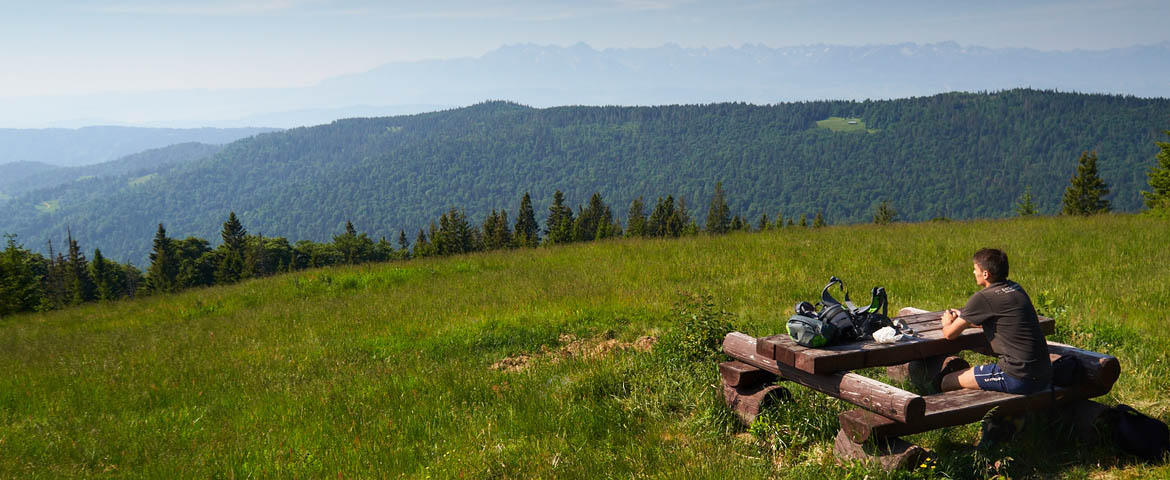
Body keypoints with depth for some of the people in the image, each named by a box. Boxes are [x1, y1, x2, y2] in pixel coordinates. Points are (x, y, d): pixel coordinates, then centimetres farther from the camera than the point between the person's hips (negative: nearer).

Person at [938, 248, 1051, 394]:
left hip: (1019, 378, -8)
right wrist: (962, 318, 33)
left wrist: (947, 322, 19)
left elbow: (950, 334, -4)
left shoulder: (982, 298, -13)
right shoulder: (1016, 289, 11)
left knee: (946, 381, 5)